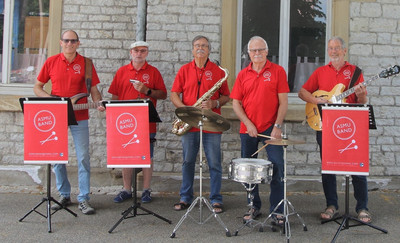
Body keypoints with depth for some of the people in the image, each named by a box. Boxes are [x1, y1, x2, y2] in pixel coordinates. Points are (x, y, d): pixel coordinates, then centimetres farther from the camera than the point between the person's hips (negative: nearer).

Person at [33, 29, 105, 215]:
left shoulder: (85, 63, 3)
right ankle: (64, 195, 23)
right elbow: (37, 87, 10)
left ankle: (83, 199, 4)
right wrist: (49, 98, -8)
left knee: (83, 158, -3)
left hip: (79, 117, -2)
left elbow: (94, 90, 5)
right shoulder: (51, 62, 6)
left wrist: (98, 104, -15)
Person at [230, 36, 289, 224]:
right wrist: (248, 124, -7)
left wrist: (277, 126, -11)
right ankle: (254, 207, 26)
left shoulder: (277, 71, 1)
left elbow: (283, 102, -3)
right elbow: (236, 102, 5)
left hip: (271, 128, -3)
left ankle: (277, 210, 7)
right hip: (248, 129, 3)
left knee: (277, 167, -6)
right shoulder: (243, 75, 9)